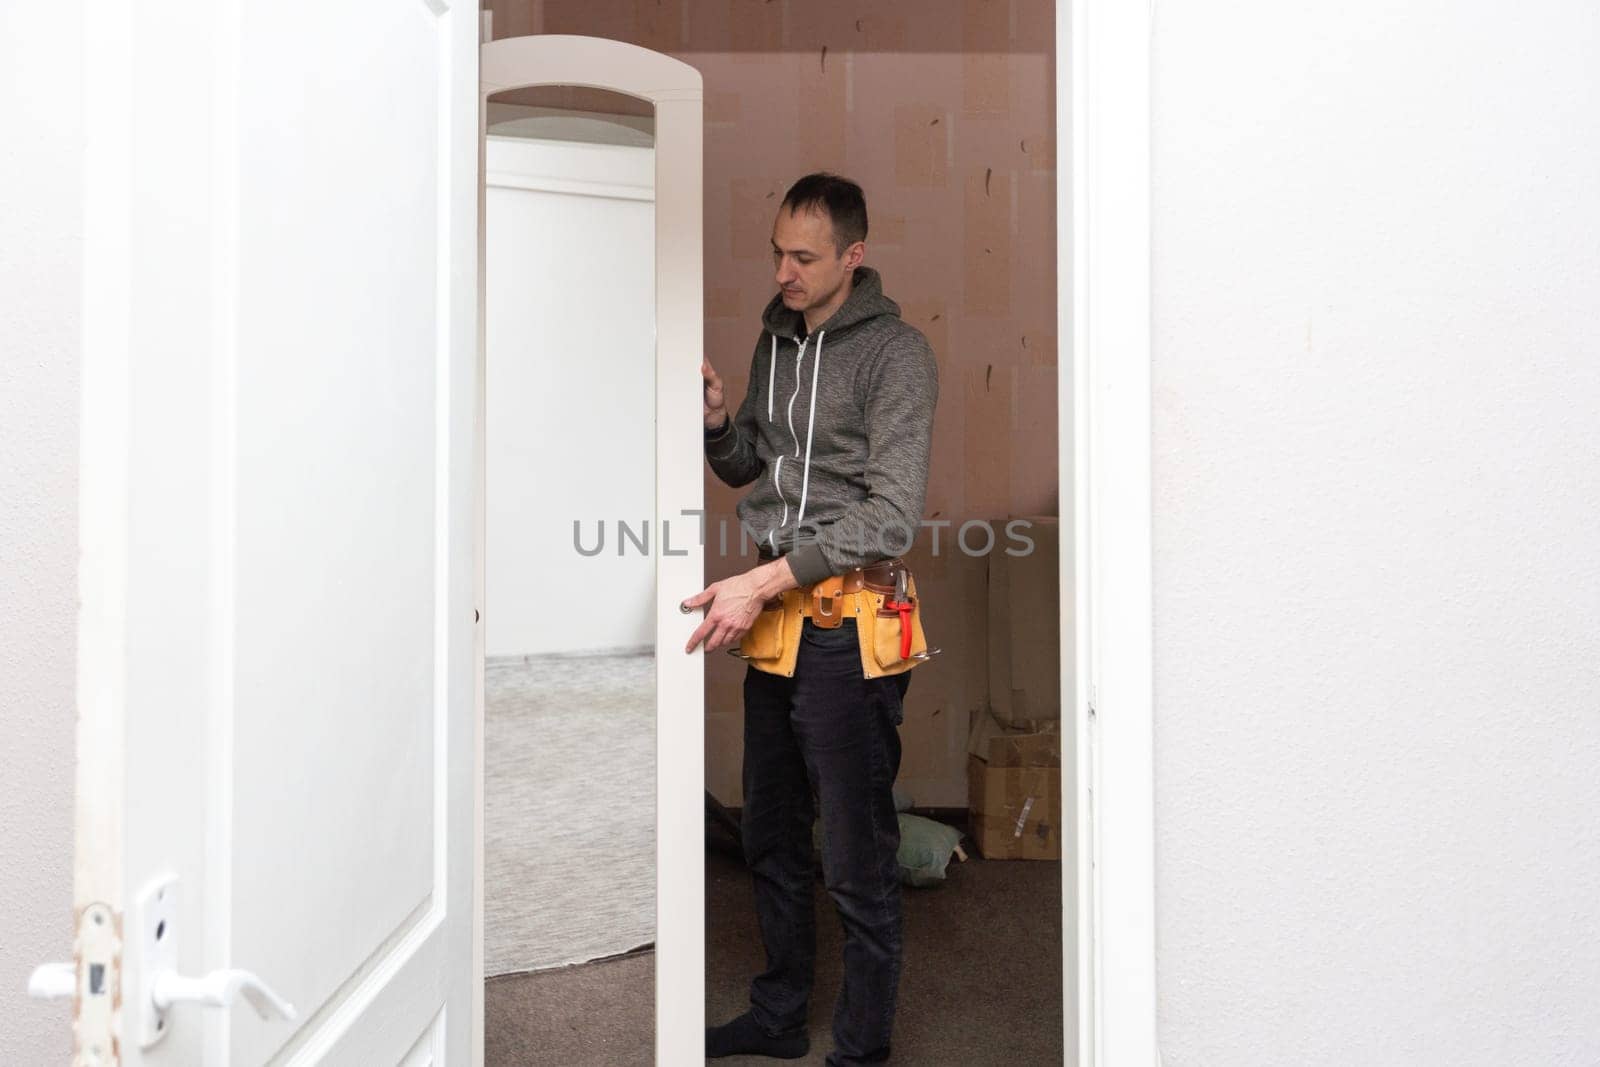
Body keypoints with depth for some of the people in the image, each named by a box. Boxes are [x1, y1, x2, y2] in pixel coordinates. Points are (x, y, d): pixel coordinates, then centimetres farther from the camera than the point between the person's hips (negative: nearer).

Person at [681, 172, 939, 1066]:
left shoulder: (895, 353, -10)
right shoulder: (776, 338, 13)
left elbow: (891, 516, -18)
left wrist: (763, 580, -23)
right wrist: (718, 420, -1)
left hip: (847, 632, -7)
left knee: (858, 860, 3)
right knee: (772, 839, 18)